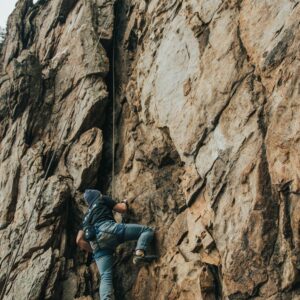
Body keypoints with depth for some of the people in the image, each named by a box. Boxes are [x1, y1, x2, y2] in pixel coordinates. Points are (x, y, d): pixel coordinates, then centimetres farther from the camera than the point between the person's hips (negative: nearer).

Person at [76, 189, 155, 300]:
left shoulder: (87, 217, 37)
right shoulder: (103, 199, 25)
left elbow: (79, 240, 27)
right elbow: (122, 209, 19)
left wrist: (94, 249, 35)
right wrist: (124, 203, 42)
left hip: (96, 244, 5)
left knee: (105, 276, -4)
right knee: (147, 230, 0)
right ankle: (139, 253, -27)